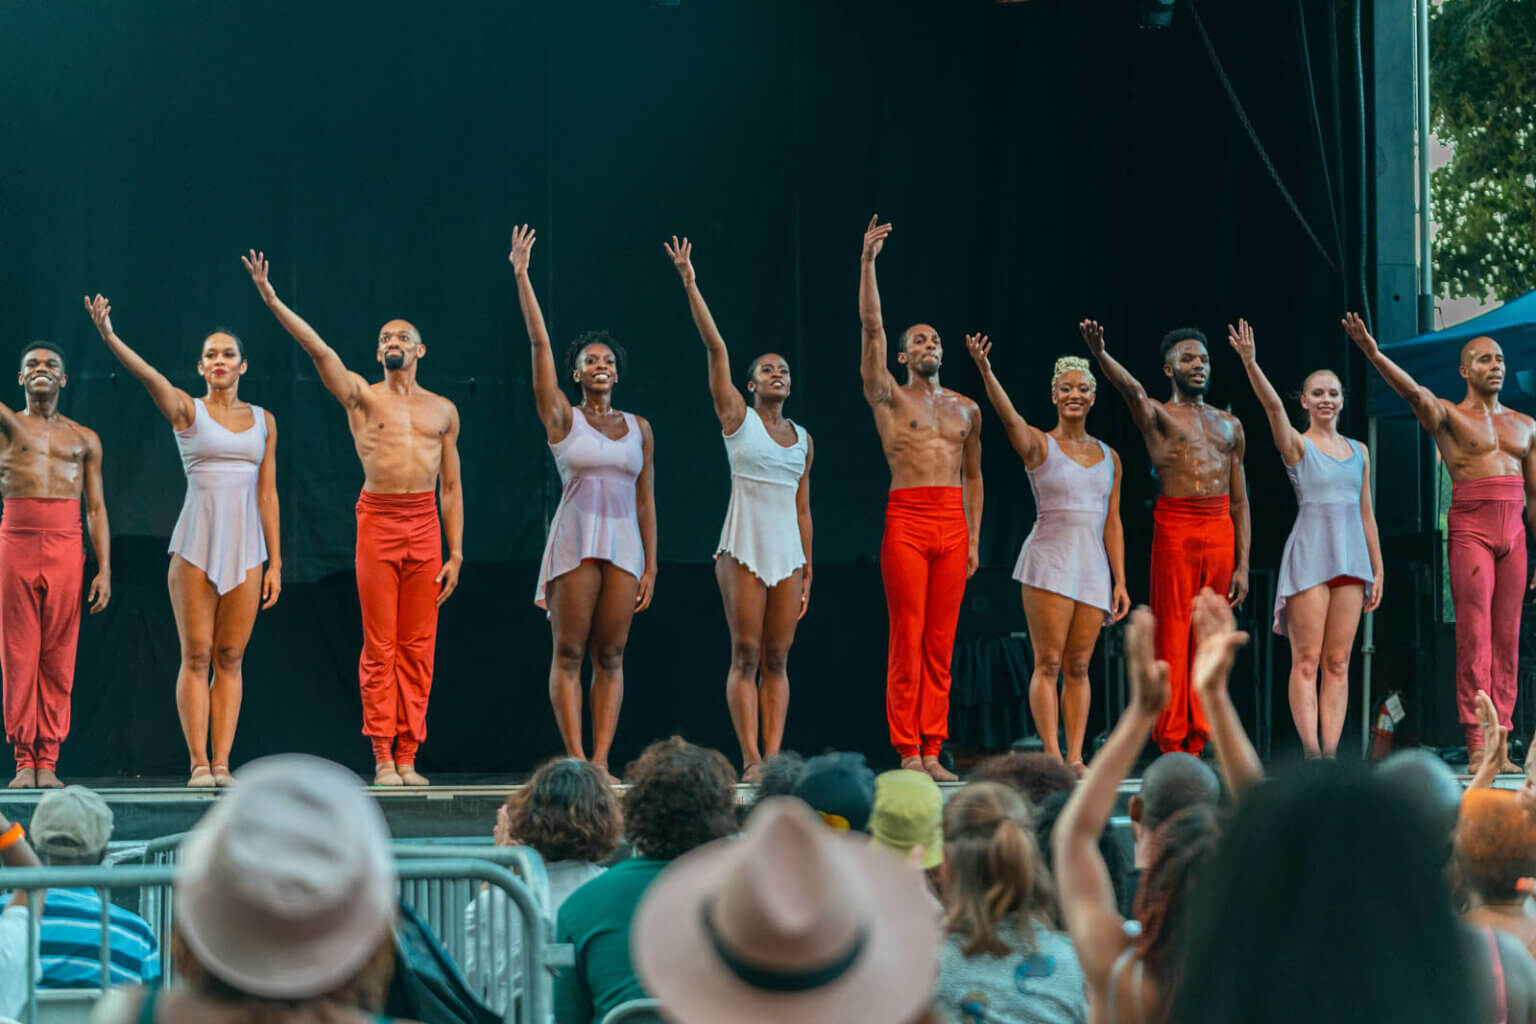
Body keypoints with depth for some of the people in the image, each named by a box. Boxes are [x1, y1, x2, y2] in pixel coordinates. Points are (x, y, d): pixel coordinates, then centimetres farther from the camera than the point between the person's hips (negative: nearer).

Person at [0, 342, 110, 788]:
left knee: (58, 659, 0)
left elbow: (97, 508, 12)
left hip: (66, 549, 1)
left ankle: (48, 761, 3)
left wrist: (104, 568, 4)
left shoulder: (85, 440, 15)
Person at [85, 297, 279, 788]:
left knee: (230, 658, 2)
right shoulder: (186, 410, 2)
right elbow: (149, 375, -17)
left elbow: (267, 494, 11)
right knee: (196, 656, -3)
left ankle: (222, 762, 3)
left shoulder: (263, 420, 11)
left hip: (245, 547, 2)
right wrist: (109, 337, -36)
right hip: (196, 544, -2)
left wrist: (275, 563, 7)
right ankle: (198, 763, -2)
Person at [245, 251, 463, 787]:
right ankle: (383, 756, 0)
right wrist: (271, 299, -13)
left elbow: (451, 486, 13)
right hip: (378, 520, -2)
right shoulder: (362, 396, 7)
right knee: (379, 646, -3)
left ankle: (408, 755, 5)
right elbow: (318, 349, -4)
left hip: (426, 526, 2)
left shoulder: (442, 411, 13)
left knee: (418, 647, 1)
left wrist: (456, 552, 7)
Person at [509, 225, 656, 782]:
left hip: (624, 544, 3)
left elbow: (646, 500, 11)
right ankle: (575, 760, -5)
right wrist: (521, 276, -7)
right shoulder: (562, 418, 3)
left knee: (610, 657, 1)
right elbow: (539, 343, -2)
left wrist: (650, 567, 5)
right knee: (569, 653, -5)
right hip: (576, 541, -3)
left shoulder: (638, 428, 11)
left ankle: (601, 761, 1)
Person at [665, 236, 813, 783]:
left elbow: (802, 508, 15)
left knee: (777, 659, 2)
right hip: (744, 547, -4)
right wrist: (689, 284, -9)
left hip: (788, 551, 4)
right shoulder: (736, 415, 4)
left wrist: (807, 574, 13)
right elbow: (715, 347, -3)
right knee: (745, 654, -7)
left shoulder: (802, 439, 14)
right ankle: (750, 759, -9)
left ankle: (773, 755, 2)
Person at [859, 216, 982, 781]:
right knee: (907, 640, -5)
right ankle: (907, 752, -2)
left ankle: (932, 751, 5)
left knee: (941, 643, 3)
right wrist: (867, 260, -6)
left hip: (953, 524, 3)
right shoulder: (890, 398, 6)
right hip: (906, 520, -3)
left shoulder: (966, 410, 17)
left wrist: (974, 538, 11)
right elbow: (871, 326, -2)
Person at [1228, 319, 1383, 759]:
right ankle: (1311, 753, -8)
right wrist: (1250, 362, -32)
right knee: (1307, 659, -6)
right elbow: (1273, 405, -16)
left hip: (1351, 557, 4)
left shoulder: (1358, 451, 14)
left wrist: (1378, 570, 14)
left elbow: (1366, 513, 16)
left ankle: (1331, 753, 3)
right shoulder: (1296, 445, 1)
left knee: (1338, 662, 3)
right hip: (1308, 555, -4)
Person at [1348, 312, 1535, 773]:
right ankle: (1475, 748, -10)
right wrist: (1373, 354, -35)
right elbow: (1414, 393, -17)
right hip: (1469, 531, -5)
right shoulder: (1448, 416, 3)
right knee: (1474, 638, -9)